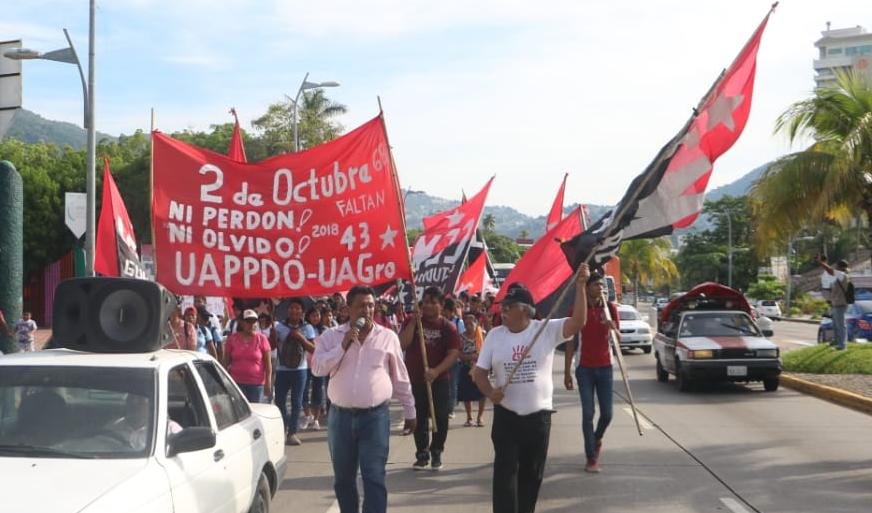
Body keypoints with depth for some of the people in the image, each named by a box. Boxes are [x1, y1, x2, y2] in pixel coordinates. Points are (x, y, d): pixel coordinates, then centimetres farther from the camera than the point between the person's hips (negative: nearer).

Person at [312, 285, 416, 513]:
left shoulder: (388, 337, 3)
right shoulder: (331, 336, 4)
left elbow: (400, 378, 10)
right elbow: (317, 368, -7)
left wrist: (409, 411, 13)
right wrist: (343, 346, -15)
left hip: (375, 416, -2)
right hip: (341, 417, 2)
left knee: (374, 478, -6)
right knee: (343, 479, 13)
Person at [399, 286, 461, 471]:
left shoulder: (448, 327, -2)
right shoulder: (412, 321, 3)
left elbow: (454, 353, -9)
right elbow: (403, 344, -9)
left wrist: (436, 371, -22)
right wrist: (414, 321, -15)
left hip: (439, 379, -1)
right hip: (415, 378, 1)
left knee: (440, 418, 1)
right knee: (419, 418, 6)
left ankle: (436, 453, 17)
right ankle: (422, 454, 17)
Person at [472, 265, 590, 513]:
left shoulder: (547, 330, -4)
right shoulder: (494, 335, 2)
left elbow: (578, 322, -18)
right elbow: (479, 372, 4)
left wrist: (580, 285, -26)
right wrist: (490, 392, -17)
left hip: (538, 415, 0)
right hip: (505, 415, 1)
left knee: (532, 473, 11)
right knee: (505, 472, -5)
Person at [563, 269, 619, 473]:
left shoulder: (610, 308, 4)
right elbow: (571, 343, 1)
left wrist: (612, 327, -22)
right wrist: (567, 372, -3)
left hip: (605, 367, 2)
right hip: (585, 368, -2)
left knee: (607, 413, 5)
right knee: (588, 413, -3)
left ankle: (597, 438, 36)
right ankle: (591, 458, 2)